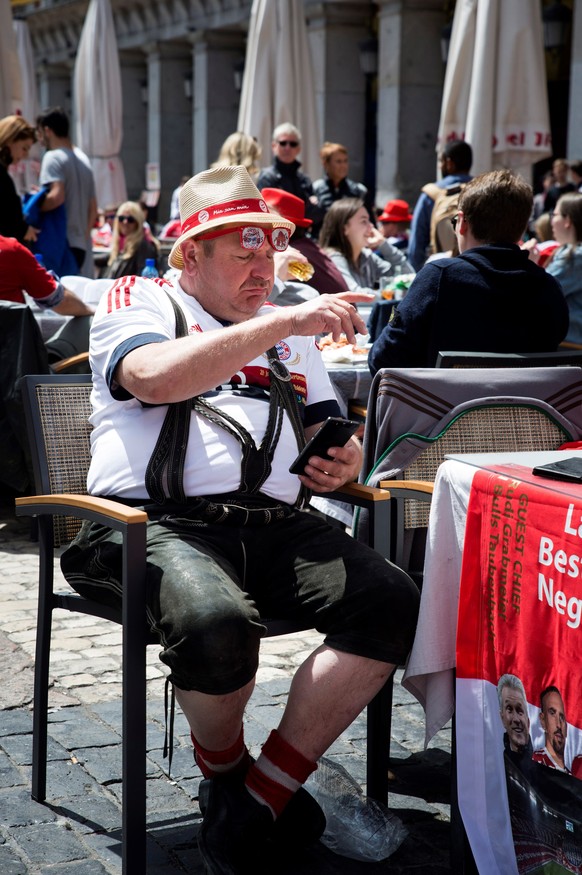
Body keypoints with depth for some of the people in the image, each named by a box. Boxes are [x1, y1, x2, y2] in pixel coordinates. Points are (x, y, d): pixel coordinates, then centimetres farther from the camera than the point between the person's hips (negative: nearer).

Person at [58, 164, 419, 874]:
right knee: (217, 624, -37)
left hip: (275, 525, 5)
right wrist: (281, 321, -15)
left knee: (392, 603, -22)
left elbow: (329, 429, 30)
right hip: (158, 520, -5)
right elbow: (156, 376, -14)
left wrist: (344, 458, 5)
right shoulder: (136, 300, 10)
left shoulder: (288, 329, 27)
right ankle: (223, 772, -1)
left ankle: (265, 794, -12)